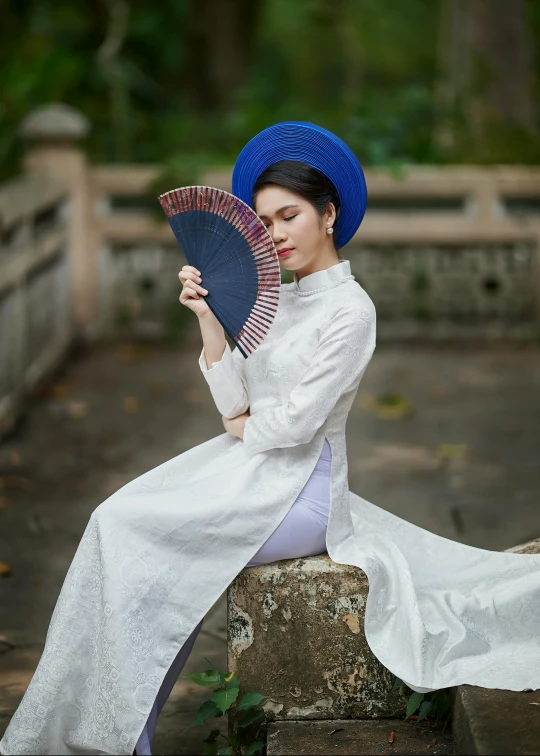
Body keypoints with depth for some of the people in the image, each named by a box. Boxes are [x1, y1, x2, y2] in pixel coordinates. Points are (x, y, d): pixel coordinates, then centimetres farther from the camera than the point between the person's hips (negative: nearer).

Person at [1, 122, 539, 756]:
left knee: (124, 528, -15)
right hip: (253, 469, 8)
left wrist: (243, 427, 2)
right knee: (118, 520, -10)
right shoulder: (278, 301, 13)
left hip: (297, 489, -8)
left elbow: (295, 422, -17)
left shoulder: (350, 309, -12)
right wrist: (208, 319, -5)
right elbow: (235, 404, 4)